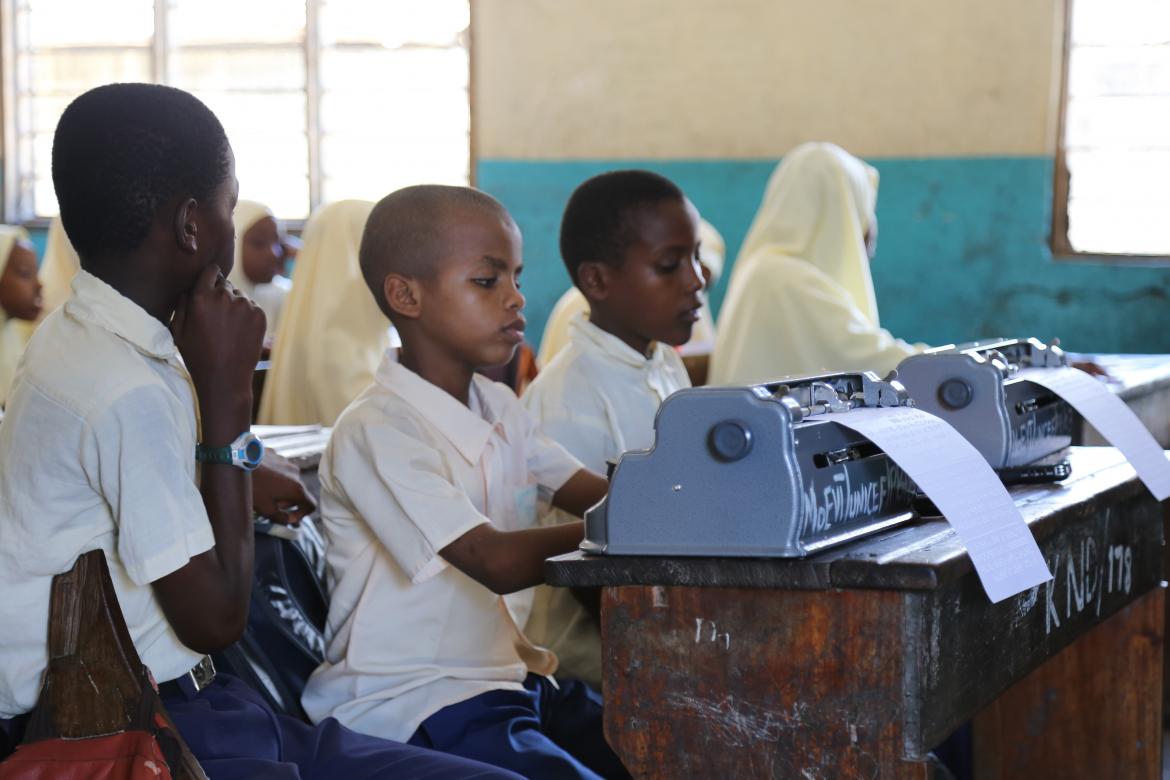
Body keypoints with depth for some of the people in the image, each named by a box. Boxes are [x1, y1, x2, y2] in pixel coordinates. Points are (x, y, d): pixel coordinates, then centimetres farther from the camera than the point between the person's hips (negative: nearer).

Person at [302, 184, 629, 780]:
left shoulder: (499, 410, 13)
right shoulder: (377, 431, -17)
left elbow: (601, 497, 5)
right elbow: (498, 562, -24)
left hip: (506, 676, 8)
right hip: (410, 706, -8)